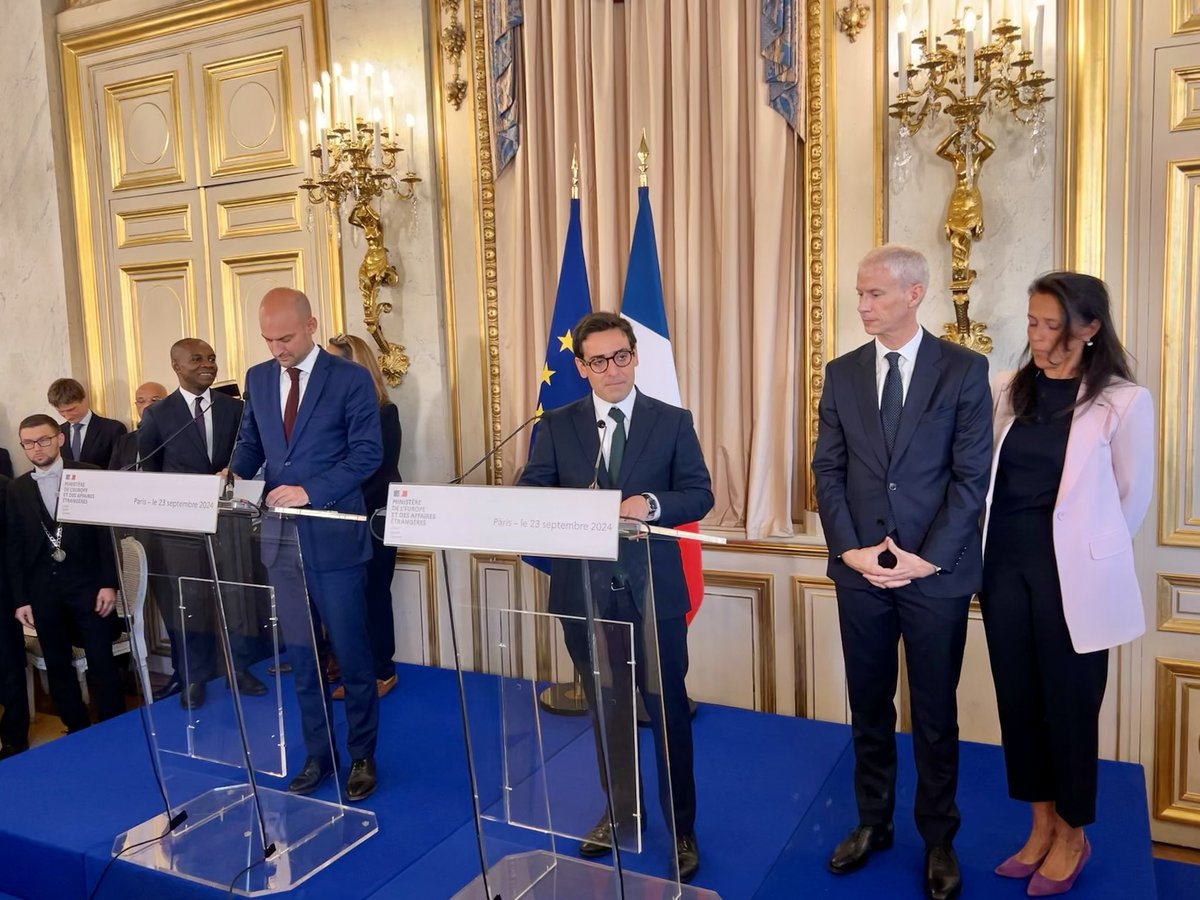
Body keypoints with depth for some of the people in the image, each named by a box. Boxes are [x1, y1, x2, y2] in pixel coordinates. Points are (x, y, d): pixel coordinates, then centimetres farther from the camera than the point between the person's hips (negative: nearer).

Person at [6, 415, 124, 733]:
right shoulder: (17, 489, 8)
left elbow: (107, 530, -4)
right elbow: (14, 549, 8)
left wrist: (109, 583, -9)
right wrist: (20, 599, 3)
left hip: (87, 583, -4)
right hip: (42, 589, 4)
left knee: (101, 663, 0)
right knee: (57, 666, 11)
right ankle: (77, 730, 24)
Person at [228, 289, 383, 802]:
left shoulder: (350, 378, -8)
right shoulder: (257, 379, 9)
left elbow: (368, 453, -12)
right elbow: (250, 441, 17)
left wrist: (310, 490, -20)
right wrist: (237, 472, -4)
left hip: (333, 536, -5)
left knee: (350, 652, 5)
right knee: (299, 653, 13)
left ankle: (362, 756, 22)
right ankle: (318, 754, 28)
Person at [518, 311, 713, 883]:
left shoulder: (672, 421, 0)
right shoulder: (557, 425, 4)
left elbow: (699, 494, -4)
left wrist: (652, 505, -23)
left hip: (652, 589, -2)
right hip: (585, 588, 2)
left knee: (668, 710, 8)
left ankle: (681, 829, 26)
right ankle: (620, 812, 38)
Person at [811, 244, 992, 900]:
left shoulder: (964, 369, -4)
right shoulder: (842, 373, 5)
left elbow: (972, 476, -7)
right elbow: (828, 470, 3)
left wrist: (926, 558, -12)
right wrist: (851, 550, -7)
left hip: (937, 573, -2)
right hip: (860, 570, 3)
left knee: (935, 713, 11)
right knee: (869, 706, 14)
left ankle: (938, 839, 29)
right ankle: (872, 823, 32)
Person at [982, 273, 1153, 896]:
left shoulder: (1124, 401, -8)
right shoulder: (1009, 391, 4)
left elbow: (1133, 497, 1)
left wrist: (1091, 552, 10)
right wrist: (992, 550, 12)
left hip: (1071, 575, -4)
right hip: (1004, 566, 5)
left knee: (1069, 703, 8)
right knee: (1018, 698, 12)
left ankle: (1073, 836, 28)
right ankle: (1042, 825, 30)